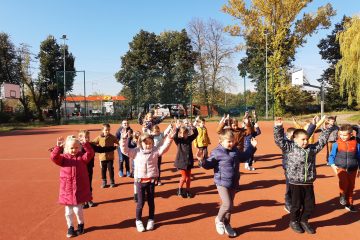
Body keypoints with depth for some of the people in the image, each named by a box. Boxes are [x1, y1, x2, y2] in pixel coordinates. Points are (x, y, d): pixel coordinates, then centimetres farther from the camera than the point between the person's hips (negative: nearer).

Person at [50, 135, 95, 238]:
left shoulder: (81, 157, -2)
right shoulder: (63, 158, 0)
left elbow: (90, 154, -20)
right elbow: (54, 157, -18)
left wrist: (85, 144, -30)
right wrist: (58, 147, -29)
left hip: (80, 189, -1)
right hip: (67, 189, 2)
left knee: (78, 209, 2)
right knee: (68, 211, 11)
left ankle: (81, 224, 30)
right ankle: (70, 227, 32)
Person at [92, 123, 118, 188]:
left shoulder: (112, 137, -4)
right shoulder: (99, 137, -3)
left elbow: (117, 143, 0)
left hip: (110, 157, -1)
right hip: (102, 157, 1)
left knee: (111, 169, 6)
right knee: (103, 170, 11)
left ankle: (112, 182, 20)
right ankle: (104, 182, 25)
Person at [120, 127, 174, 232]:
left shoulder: (155, 151, 0)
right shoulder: (136, 152, -3)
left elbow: (164, 148, -10)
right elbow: (124, 150, -8)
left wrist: (169, 139, -25)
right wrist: (124, 139, -21)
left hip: (151, 180, 1)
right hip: (140, 180, -1)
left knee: (151, 201, 13)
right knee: (140, 202, 5)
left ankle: (151, 220, 30)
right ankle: (138, 221, 25)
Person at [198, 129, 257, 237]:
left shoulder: (235, 150, 6)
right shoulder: (217, 152, -14)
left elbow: (243, 157, 24)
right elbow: (209, 165, -9)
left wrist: (251, 147, 23)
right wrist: (202, 161, -29)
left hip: (234, 183, 7)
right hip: (222, 183, -6)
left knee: (230, 205, 15)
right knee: (227, 204, -15)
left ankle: (226, 224, 36)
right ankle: (219, 220, 16)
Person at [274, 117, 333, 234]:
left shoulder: (312, 148, 6)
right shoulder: (289, 148, -8)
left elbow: (322, 140, 16)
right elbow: (279, 140, -16)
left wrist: (328, 128, 17)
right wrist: (278, 127, -27)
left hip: (309, 183, 5)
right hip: (295, 183, -5)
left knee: (310, 204, 13)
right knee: (296, 204, 8)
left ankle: (303, 221, 35)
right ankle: (294, 222, 31)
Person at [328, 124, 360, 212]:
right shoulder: (337, 144, -5)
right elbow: (331, 156, 1)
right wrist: (333, 165, -13)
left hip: (352, 169, 2)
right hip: (341, 168, -2)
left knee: (351, 187, 11)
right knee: (344, 182, -26)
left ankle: (349, 204, 29)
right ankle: (343, 196, 2)